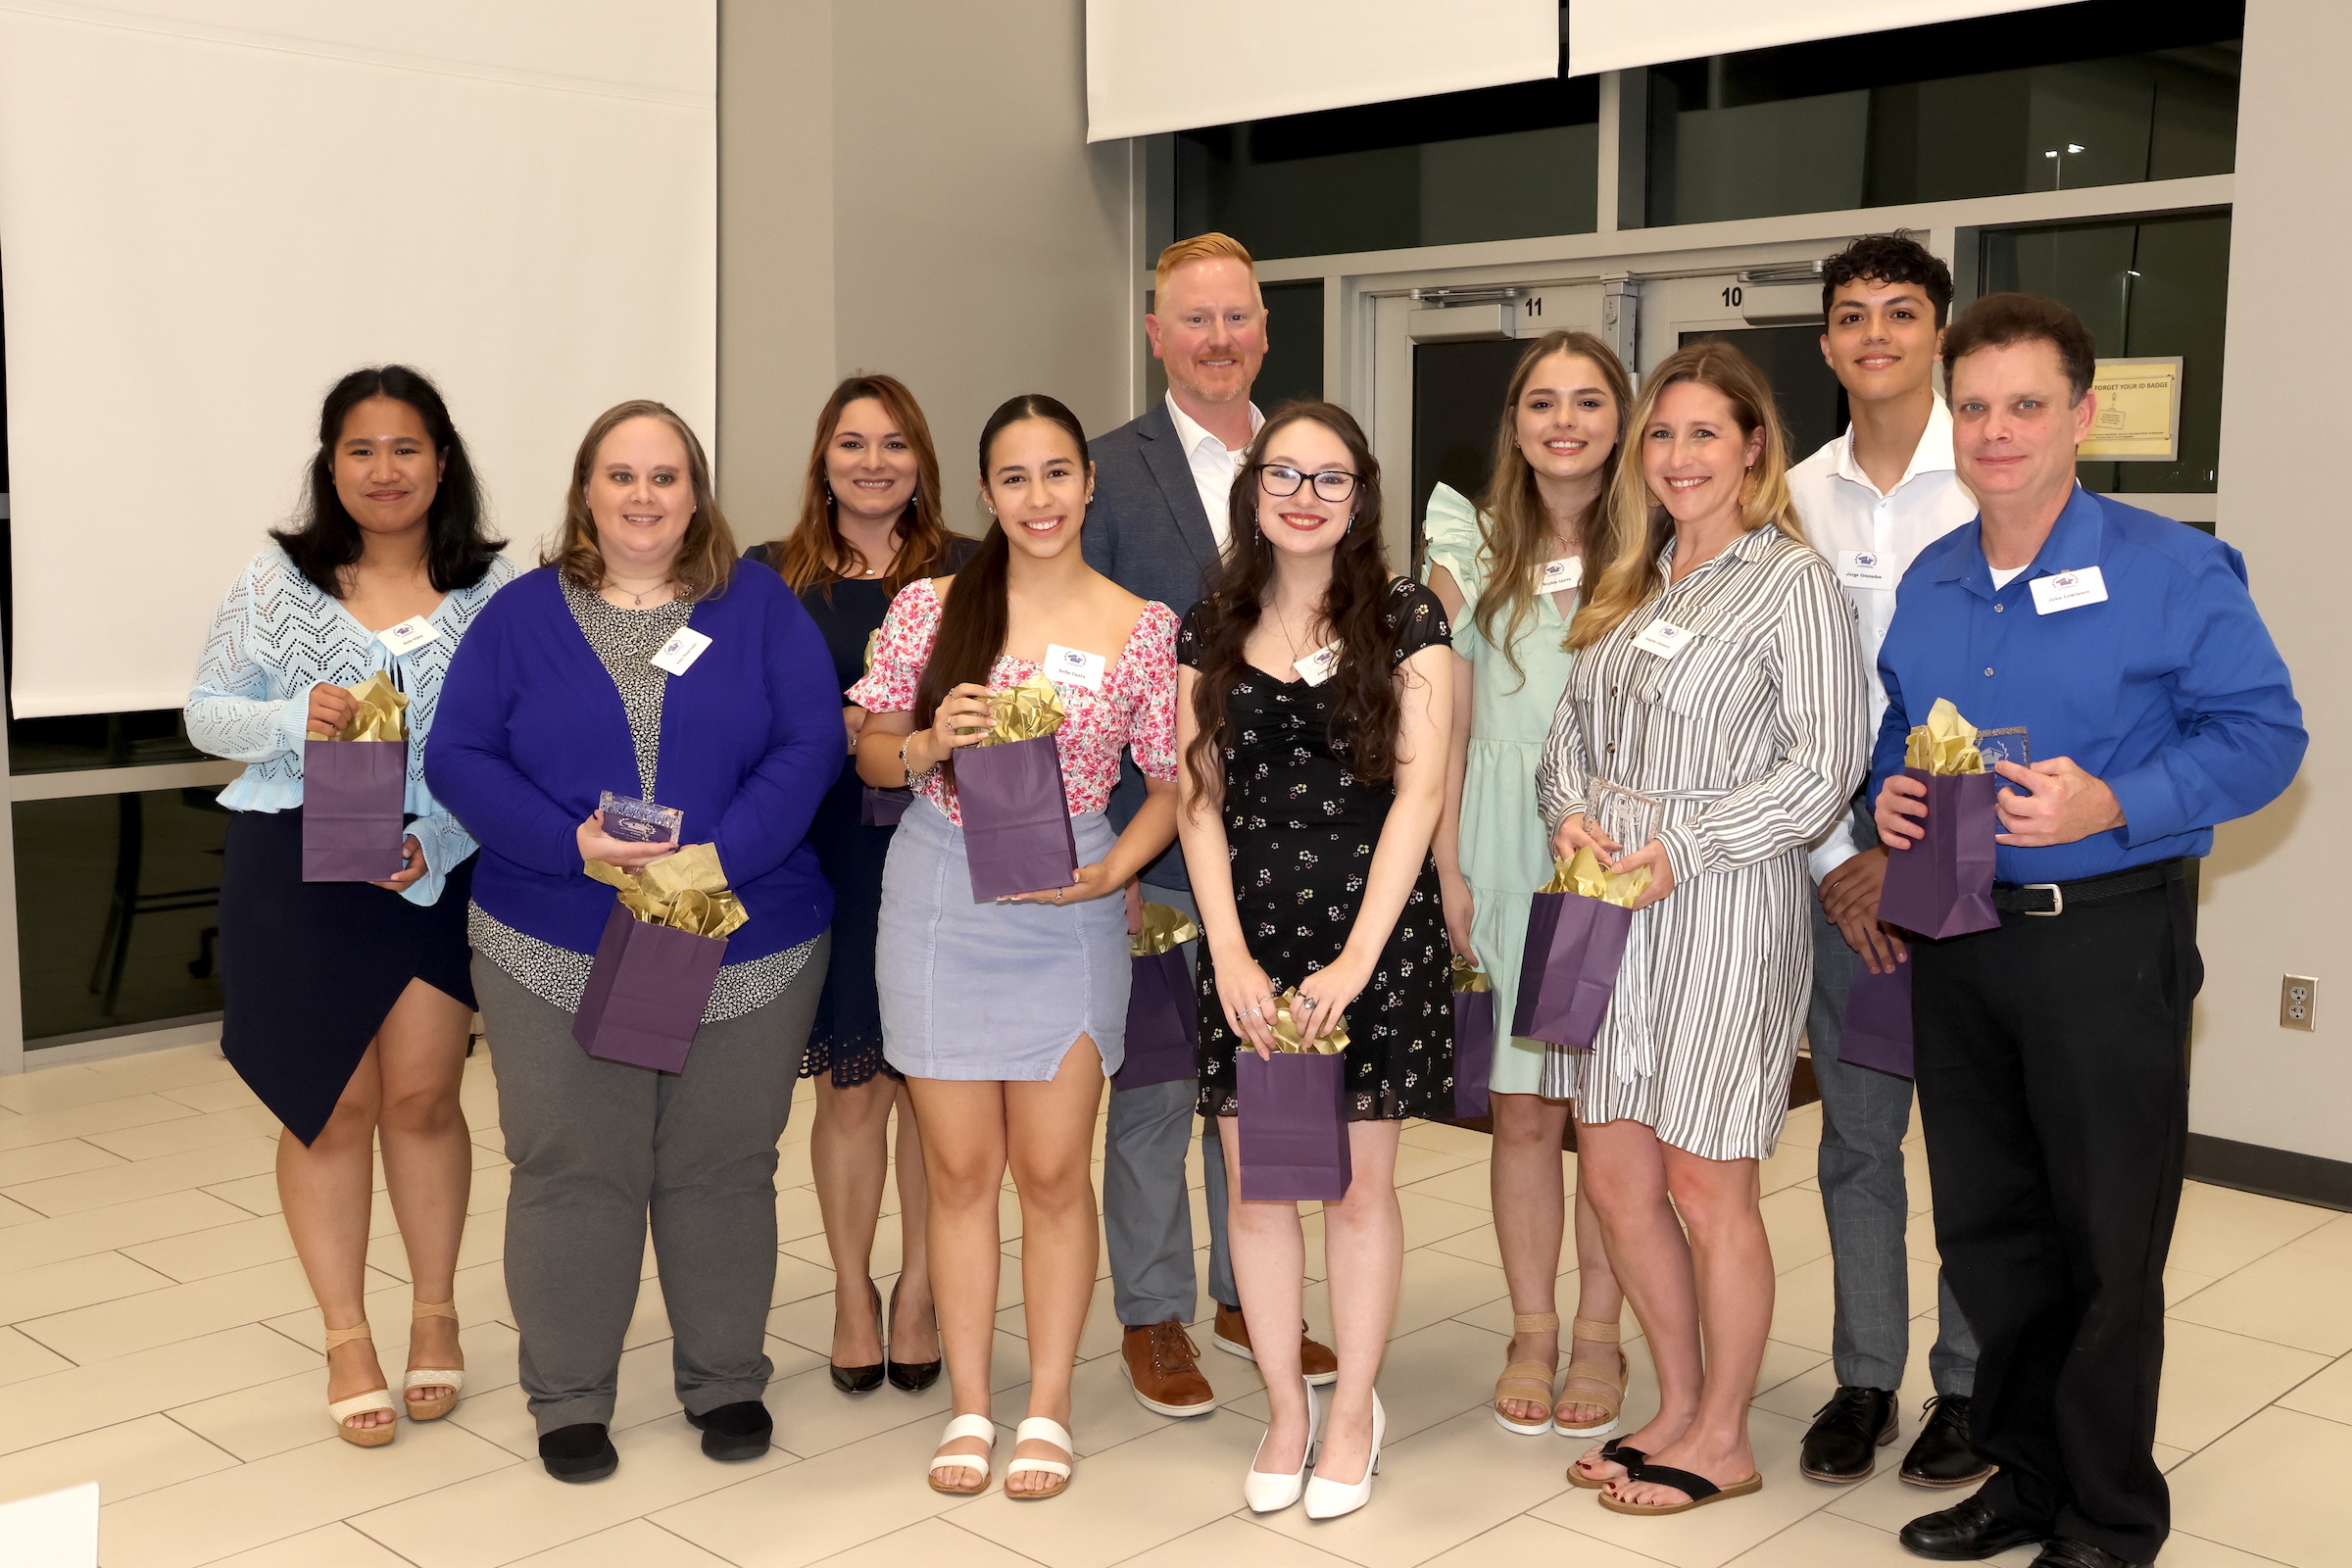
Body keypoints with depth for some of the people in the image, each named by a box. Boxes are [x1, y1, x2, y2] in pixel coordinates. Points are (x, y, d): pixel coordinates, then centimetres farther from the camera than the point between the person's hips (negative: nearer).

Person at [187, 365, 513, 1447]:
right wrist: (295, 718, -14)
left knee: (421, 1097, 4)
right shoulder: (278, 583, 2)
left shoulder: (492, 588, 0)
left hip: (440, 875, 0)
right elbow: (206, 715, 7)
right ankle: (346, 1339, 21)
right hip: (297, 872, 0)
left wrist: (436, 847, -14)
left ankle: (435, 1313, 26)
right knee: (330, 1105, 6)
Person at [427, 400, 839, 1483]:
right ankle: (569, 1397, 20)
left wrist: (720, 857, -19)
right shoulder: (523, 613, 4)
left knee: (723, 1168, 10)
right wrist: (573, 844, -18)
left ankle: (725, 1380, 26)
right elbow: (457, 756, -2)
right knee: (571, 1170, 5)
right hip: (556, 955, 0)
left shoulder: (761, 608, 3)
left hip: (747, 949, 0)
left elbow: (810, 745, -6)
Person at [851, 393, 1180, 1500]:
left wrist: (1114, 868, -11)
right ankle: (969, 1405, 21)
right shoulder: (929, 607, 2)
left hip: (1067, 909, -1)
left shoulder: (1141, 627, 1)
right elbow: (870, 751, 8)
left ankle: (1048, 1408, 18)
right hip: (937, 900, 1)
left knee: (1053, 1168, 2)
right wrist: (929, 743, -14)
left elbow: (1172, 782, 5)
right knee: (960, 1168, 7)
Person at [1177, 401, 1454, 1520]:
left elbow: (1420, 786, -6)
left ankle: (1354, 1410, 23)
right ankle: (1284, 1407, 25)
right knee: (1253, 1182, 6)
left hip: (1374, 925, -2)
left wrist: (1359, 955, -14)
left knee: (1359, 1184, 4)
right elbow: (1198, 797, 5)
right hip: (1246, 932, 2)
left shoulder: (1404, 619, 0)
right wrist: (1230, 954, -7)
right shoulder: (1211, 629, 7)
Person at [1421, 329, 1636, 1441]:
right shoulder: (1474, 551, 6)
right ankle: (1532, 1333, 20)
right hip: (1509, 852, 1)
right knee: (1522, 1108, 5)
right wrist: (1447, 871, 0)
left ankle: (1599, 1335, 19)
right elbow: (1451, 724, 6)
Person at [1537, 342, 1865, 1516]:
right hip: (1610, 905, 7)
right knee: (1611, 1175, 11)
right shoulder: (1633, 582, 15)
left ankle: (1721, 1439, 20)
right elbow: (1572, 729, 18)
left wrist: (1680, 848, -16)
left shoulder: (1792, 580, -7)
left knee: (1705, 1188, 2)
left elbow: (1824, 769, -13)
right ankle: (1678, 1407, 29)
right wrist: (1571, 813, -3)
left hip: (1724, 911, -7)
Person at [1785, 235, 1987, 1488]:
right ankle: (1864, 1376, 22)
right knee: (1855, 1135, 10)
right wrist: (1835, 862, -3)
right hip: (1841, 864, 3)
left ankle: (1970, 1385, 20)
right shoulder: (1797, 498, 5)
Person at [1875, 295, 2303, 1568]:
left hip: (2108, 942, -5)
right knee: (1984, 1227, 14)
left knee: (2106, 1244, 4)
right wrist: (1890, 793, -2)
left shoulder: (2171, 571, -9)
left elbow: (2262, 734, -11)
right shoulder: (1927, 585, 9)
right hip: (1955, 945, 6)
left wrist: (2110, 804, -24)